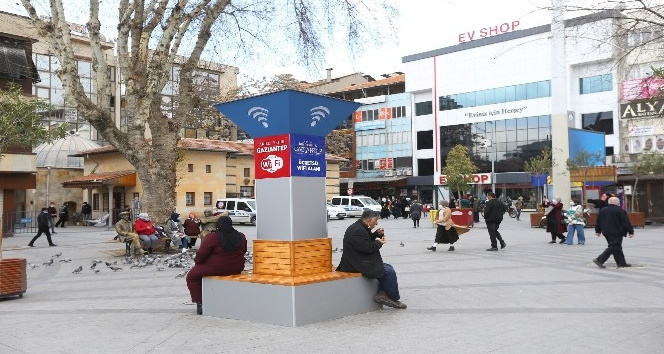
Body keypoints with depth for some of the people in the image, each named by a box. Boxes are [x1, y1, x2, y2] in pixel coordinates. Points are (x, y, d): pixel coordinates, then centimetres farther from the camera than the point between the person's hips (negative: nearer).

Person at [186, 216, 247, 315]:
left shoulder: (212, 237, -16)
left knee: (192, 276, 13)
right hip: (236, 269, 7)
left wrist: (196, 261, 8)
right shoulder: (241, 236, 0)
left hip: (216, 269, -6)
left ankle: (200, 303, 6)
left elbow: (201, 255, -12)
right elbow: (243, 251, 14)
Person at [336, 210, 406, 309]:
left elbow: (367, 240, 22)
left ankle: (381, 293, 8)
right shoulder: (358, 230, -22)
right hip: (358, 265, -12)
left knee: (388, 268, 14)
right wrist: (379, 243, -10)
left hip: (359, 261, 12)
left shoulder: (357, 227, 12)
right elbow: (366, 247, -26)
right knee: (389, 272, -11)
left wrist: (377, 234, 6)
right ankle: (394, 299, 4)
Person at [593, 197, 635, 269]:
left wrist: (598, 231, 27)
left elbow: (598, 222, 18)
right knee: (613, 247, -7)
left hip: (606, 232, 8)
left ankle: (621, 263, 16)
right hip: (616, 232, -8)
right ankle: (599, 260, -14)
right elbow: (626, 222, -9)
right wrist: (630, 231, -3)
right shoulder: (619, 210, -9)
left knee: (617, 247, 14)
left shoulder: (602, 210, 11)